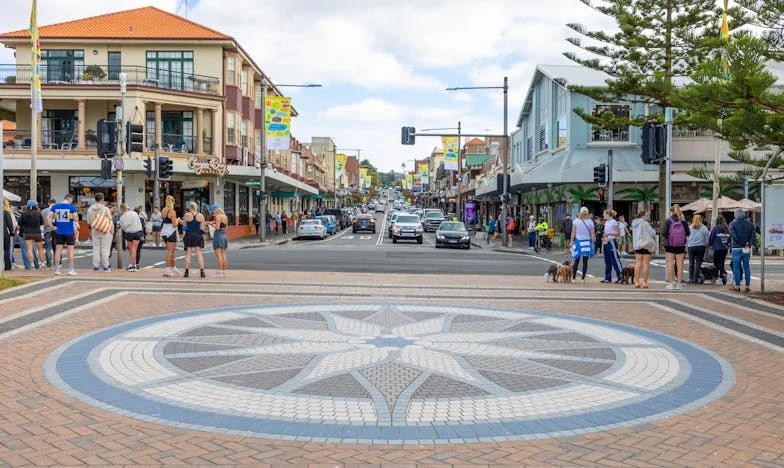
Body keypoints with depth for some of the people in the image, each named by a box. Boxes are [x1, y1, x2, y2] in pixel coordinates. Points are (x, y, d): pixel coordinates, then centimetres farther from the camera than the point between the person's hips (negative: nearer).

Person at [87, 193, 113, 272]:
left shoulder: (90, 209, 2)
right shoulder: (105, 209, -12)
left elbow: (89, 222, 9)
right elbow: (110, 220, -9)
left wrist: (91, 230, 21)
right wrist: (112, 231, 1)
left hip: (95, 232, 4)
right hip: (105, 232, -4)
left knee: (96, 249, 10)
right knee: (105, 250, 1)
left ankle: (95, 267, 10)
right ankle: (105, 267, 2)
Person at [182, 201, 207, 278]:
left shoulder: (186, 215, -4)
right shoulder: (201, 215, -1)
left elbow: (184, 226, 2)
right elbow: (202, 228, -2)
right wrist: (206, 225, 18)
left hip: (189, 235, -1)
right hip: (198, 236, 1)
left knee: (188, 254, 4)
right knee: (199, 254, 2)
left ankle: (186, 272, 2)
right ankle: (202, 272, -4)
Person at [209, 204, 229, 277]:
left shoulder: (218, 216, -11)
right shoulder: (225, 216, 12)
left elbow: (217, 227, -17)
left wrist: (212, 224, 1)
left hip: (218, 235, -8)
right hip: (224, 235, 8)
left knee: (218, 255, -6)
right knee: (223, 255, 10)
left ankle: (220, 271, -8)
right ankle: (224, 271, 11)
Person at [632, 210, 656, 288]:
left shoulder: (634, 224, 10)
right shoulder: (645, 223, -11)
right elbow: (652, 233, -9)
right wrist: (654, 230, 9)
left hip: (637, 245, 6)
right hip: (646, 245, -6)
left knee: (638, 263, 7)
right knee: (646, 263, -2)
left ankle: (637, 282, 4)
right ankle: (644, 282, -2)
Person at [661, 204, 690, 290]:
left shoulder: (667, 221, -7)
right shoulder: (683, 221, -1)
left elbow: (663, 233, -12)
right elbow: (688, 233, 3)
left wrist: (665, 237, 9)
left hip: (669, 245, -2)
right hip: (681, 245, 2)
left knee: (670, 264, 5)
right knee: (679, 264, 7)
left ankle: (671, 283, 6)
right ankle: (679, 283, 10)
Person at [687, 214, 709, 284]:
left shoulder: (689, 227, 2)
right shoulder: (704, 228, 2)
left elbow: (686, 238, 6)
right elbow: (706, 239, 6)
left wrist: (686, 246, 15)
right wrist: (706, 246, 18)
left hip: (691, 247, 0)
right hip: (701, 247, 0)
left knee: (691, 263, 6)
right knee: (698, 263, 2)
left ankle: (691, 279, 4)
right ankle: (696, 279, 0)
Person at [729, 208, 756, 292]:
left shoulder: (733, 224, -3)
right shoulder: (750, 225, 7)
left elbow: (734, 236, -15)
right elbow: (753, 236, -3)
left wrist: (743, 243, -10)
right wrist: (748, 244, -11)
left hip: (736, 248, -3)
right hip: (747, 250, 3)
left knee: (736, 267, 2)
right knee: (747, 268, 8)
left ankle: (737, 286, 1)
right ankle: (747, 286, 8)